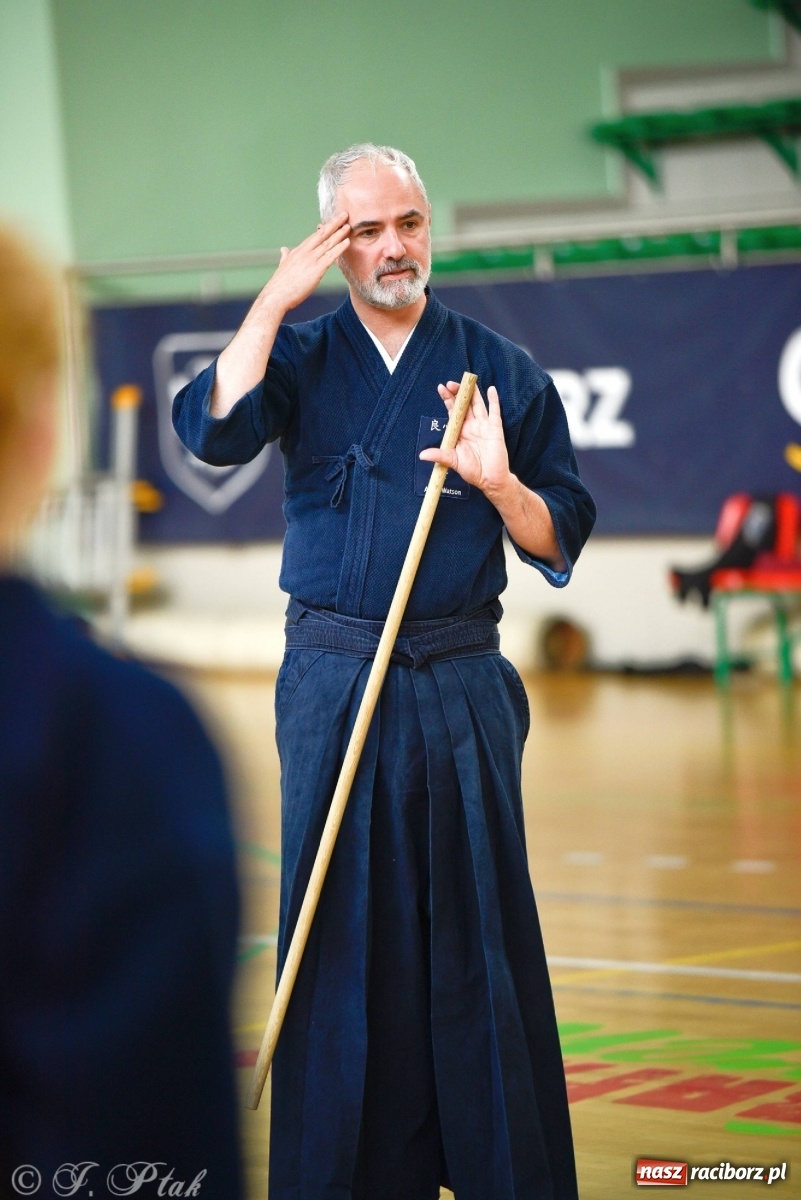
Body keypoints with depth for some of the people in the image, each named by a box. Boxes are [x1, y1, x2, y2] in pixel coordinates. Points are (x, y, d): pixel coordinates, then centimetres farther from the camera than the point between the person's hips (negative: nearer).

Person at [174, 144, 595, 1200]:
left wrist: (498, 483, -13)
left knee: (476, 934, 0)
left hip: (462, 686, 0)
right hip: (330, 678, 1)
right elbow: (214, 430, -13)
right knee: (341, 930, 2)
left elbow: (558, 546, 6)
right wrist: (276, 299, -14)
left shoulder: (498, 369, 7)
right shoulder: (302, 356, 8)